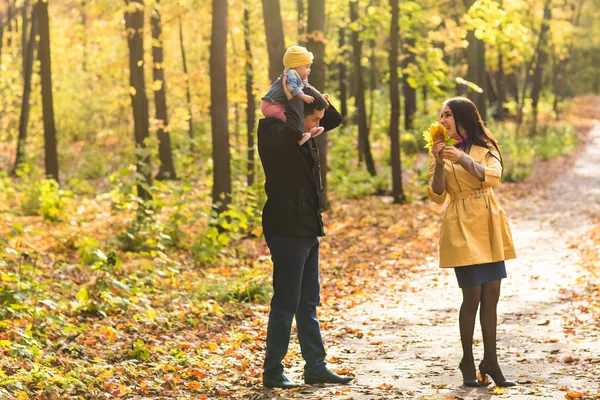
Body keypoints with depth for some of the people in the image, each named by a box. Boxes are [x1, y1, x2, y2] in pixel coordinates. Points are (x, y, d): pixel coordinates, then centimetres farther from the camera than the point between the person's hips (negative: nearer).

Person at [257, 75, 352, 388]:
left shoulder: (303, 137, 11)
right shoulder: (274, 135, -14)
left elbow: (335, 118, 22)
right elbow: (293, 128, -37)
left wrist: (312, 95, 4)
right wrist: (294, 98, -19)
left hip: (307, 231, 9)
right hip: (287, 231, -9)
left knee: (308, 305, 13)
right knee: (285, 304, -4)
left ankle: (316, 367, 19)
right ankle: (272, 371, 4)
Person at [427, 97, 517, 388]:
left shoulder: (485, 147, 7)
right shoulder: (441, 151, 3)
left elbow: (493, 177, -13)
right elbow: (437, 196, -5)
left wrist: (462, 158, -21)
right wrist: (439, 164, -18)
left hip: (490, 226, 3)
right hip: (462, 227, -3)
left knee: (491, 296, 4)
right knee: (472, 296, -6)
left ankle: (490, 362, 11)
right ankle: (468, 363, 7)